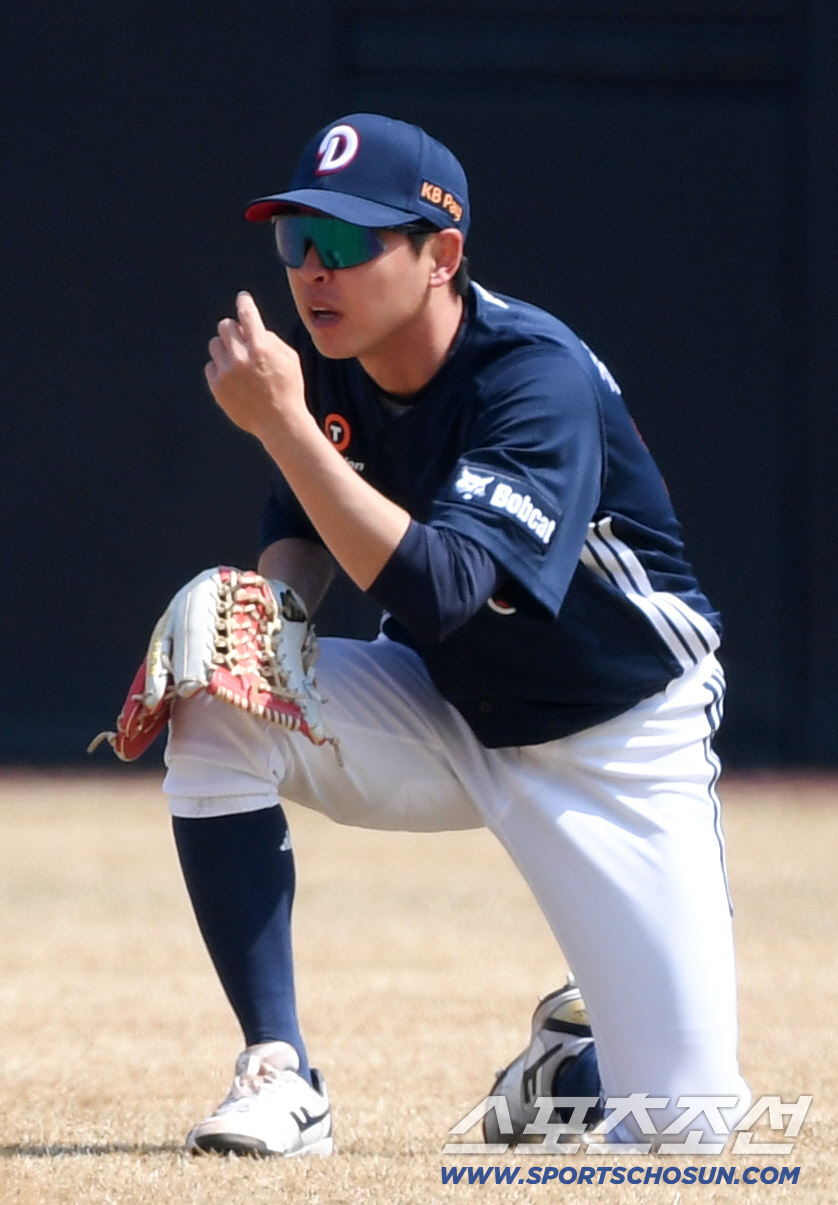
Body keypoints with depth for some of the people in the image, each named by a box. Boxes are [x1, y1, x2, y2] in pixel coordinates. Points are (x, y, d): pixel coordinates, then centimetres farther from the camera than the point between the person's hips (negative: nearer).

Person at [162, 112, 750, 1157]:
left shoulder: (536, 379, -29)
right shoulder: (329, 361, -9)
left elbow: (440, 592, -42)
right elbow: (309, 525, 9)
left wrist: (280, 423, -45)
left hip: (613, 746, -5)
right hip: (444, 711, 5)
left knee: (684, 1119, -14)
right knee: (213, 711, -23)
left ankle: (578, 1052, 25)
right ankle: (278, 1079, -15)